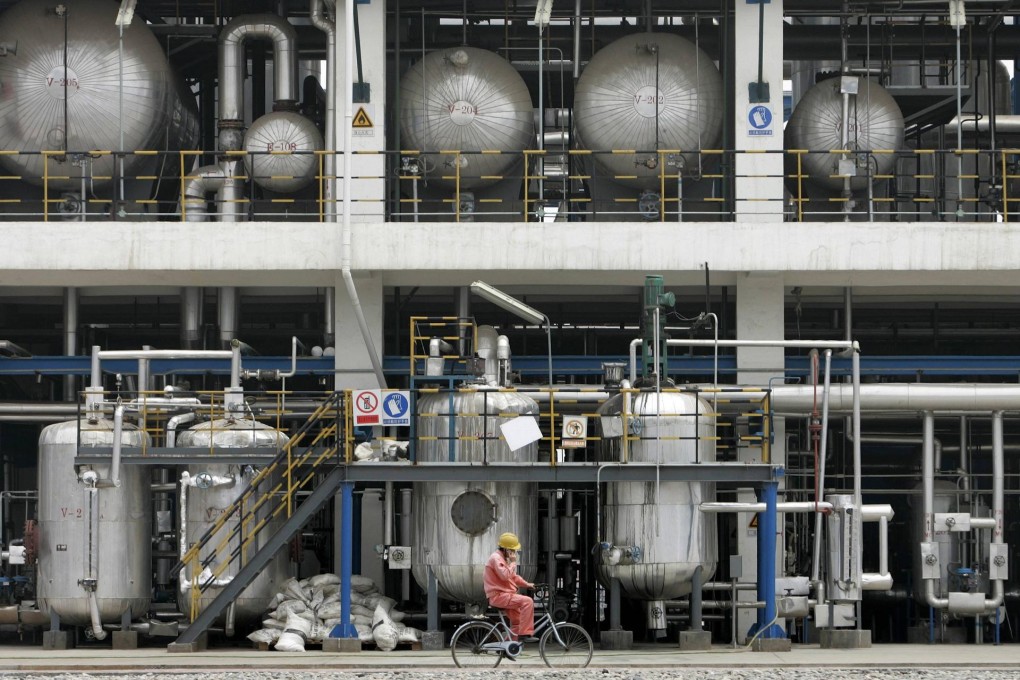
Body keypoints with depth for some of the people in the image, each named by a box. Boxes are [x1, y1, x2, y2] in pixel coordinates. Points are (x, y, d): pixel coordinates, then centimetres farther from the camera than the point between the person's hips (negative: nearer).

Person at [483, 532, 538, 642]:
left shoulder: (503, 558, 21)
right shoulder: (496, 558, -13)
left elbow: (514, 576, 27)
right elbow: (505, 575, -25)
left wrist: (527, 584, 16)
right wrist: (513, 562, -15)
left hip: (504, 594, 11)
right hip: (498, 595, -11)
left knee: (517, 622, 14)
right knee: (527, 601, -24)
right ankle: (525, 634, -26)